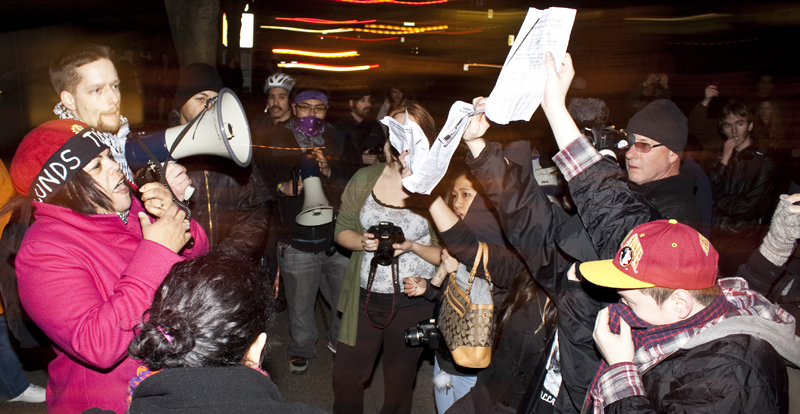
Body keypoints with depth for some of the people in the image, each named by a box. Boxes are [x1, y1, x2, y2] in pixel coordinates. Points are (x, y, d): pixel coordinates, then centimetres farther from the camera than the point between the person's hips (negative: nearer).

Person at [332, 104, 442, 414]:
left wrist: (412, 247, -23)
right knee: (345, 377, 12)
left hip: (413, 303, -2)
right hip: (365, 297, 3)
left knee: (399, 385, 17)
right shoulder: (364, 179, 0)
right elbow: (342, 230, 7)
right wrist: (363, 242, -13)